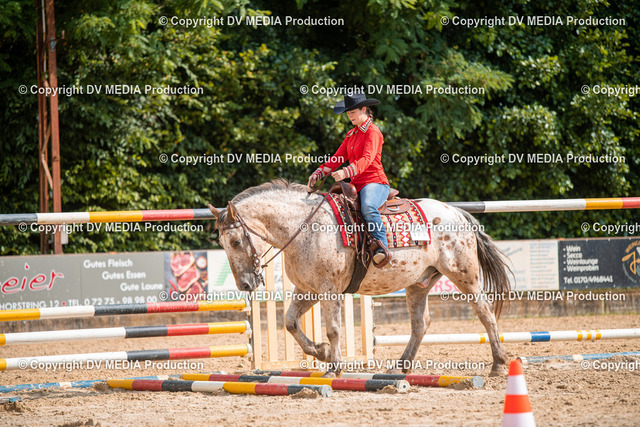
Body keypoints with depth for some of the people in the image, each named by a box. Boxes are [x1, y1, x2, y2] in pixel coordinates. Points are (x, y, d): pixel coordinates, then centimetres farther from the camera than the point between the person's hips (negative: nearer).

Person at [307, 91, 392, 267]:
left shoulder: (373, 132, -7)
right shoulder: (351, 134, 20)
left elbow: (367, 159, -23)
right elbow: (337, 158, 18)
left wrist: (346, 172, -39)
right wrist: (317, 174, 2)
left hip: (375, 182, -9)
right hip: (357, 185, 9)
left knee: (368, 207, -39)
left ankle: (382, 248, -42)